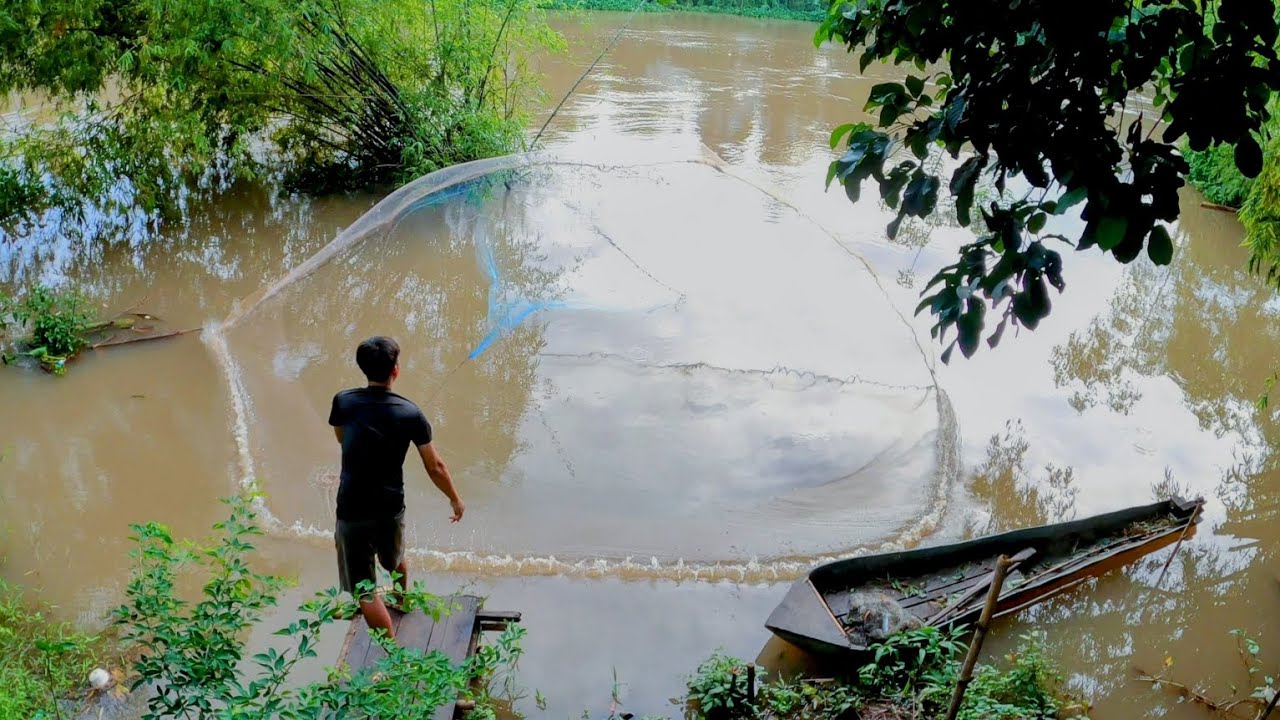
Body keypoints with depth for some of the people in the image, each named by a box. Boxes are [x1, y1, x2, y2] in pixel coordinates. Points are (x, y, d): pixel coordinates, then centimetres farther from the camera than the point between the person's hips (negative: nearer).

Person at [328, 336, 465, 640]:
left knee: (364, 589, 5)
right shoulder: (410, 413, -9)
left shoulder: (343, 401, -6)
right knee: (395, 558, 34)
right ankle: (401, 599, 62)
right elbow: (435, 467, -3)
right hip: (390, 507, 2)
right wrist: (456, 500, 12)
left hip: (351, 510, -2)